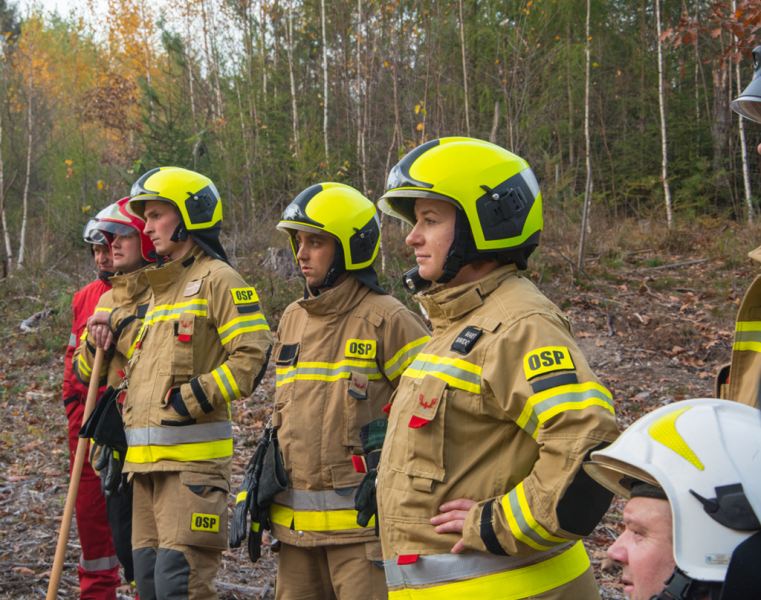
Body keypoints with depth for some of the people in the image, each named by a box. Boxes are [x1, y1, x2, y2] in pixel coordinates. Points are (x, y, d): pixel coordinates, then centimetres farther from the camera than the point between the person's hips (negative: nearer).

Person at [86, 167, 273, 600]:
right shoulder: (162, 287, 22)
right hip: (148, 461, 9)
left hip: (193, 459, -9)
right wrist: (116, 326, 15)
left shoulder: (217, 279, -6)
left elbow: (252, 357, -13)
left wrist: (190, 399, -16)